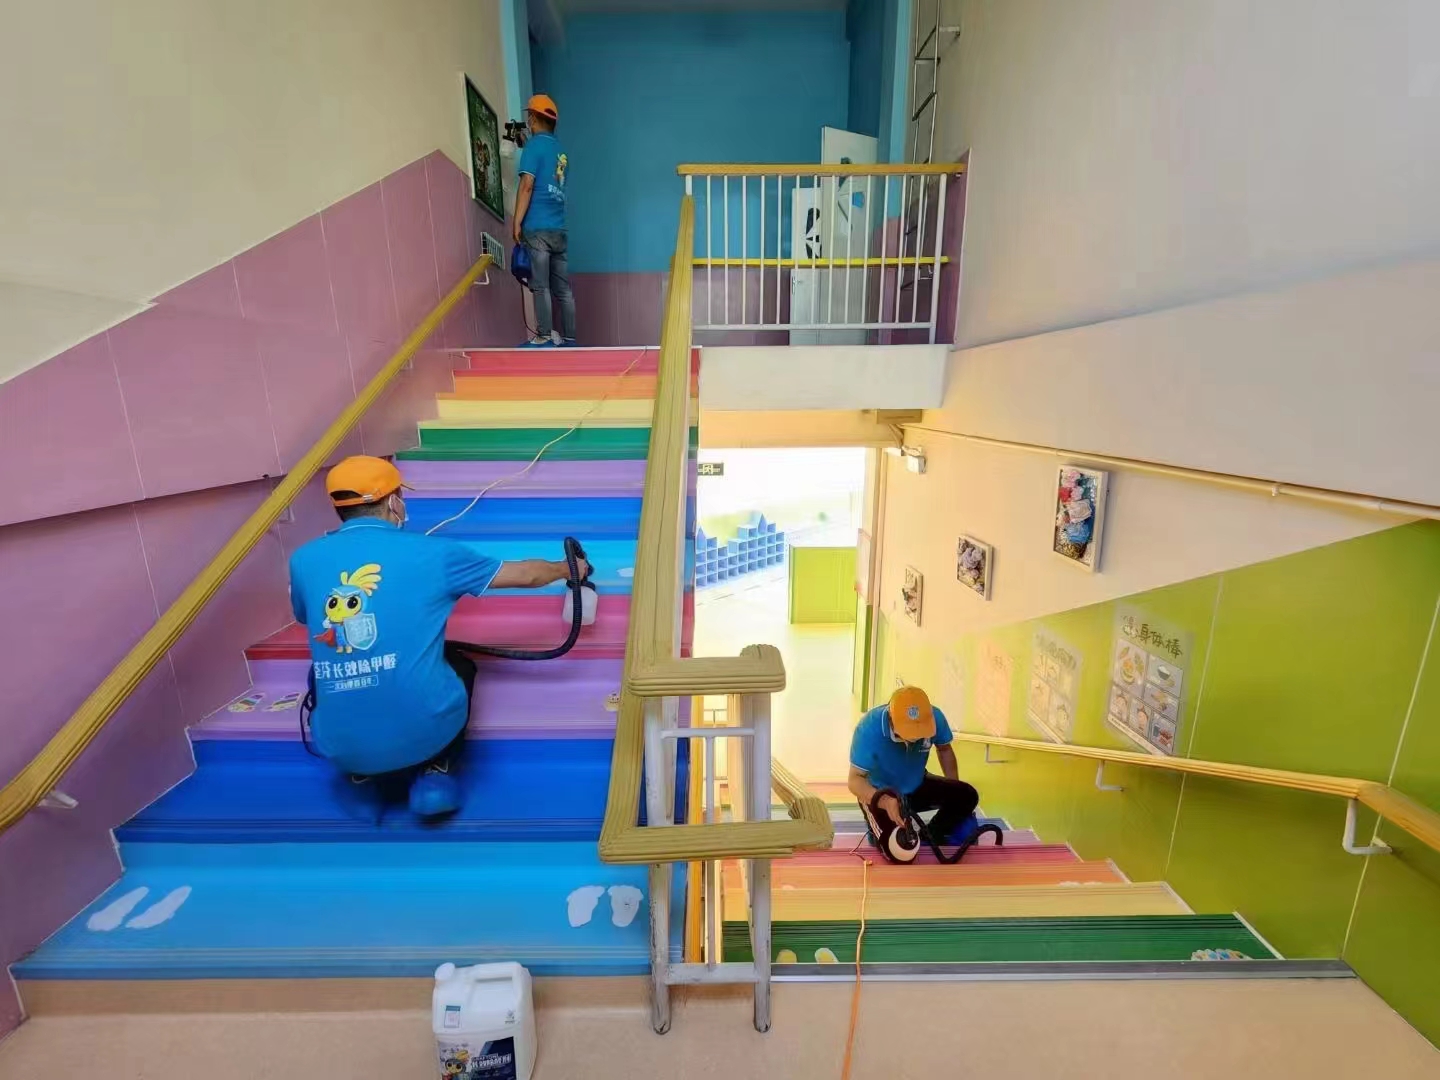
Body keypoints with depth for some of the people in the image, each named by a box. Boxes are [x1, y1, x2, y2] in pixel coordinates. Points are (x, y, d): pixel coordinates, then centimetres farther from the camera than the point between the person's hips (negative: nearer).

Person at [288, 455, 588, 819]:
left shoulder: (303, 560, 1)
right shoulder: (432, 553, -5)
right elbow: (523, 575, 7)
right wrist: (568, 569, 27)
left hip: (341, 747, 3)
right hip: (424, 732, -2)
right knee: (459, 662, 28)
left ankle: (370, 772, 21)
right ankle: (435, 772, 13)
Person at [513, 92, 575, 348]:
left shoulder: (534, 144, -2)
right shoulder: (560, 150, 18)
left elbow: (527, 185, -11)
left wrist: (517, 222, -8)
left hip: (538, 228, -6)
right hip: (559, 229, 7)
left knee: (541, 287, -5)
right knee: (563, 288, 5)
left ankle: (544, 338, -5)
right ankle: (570, 339, 7)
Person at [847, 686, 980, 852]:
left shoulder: (935, 717, -21)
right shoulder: (869, 728, -33)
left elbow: (944, 750, 2)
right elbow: (855, 780, -30)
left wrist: (955, 795, 3)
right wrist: (884, 801, -47)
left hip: (917, 787, 4)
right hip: (879, 794, -4)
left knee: (967, 796, -17)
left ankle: (932, 836, 8)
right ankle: (878, 829, 11)